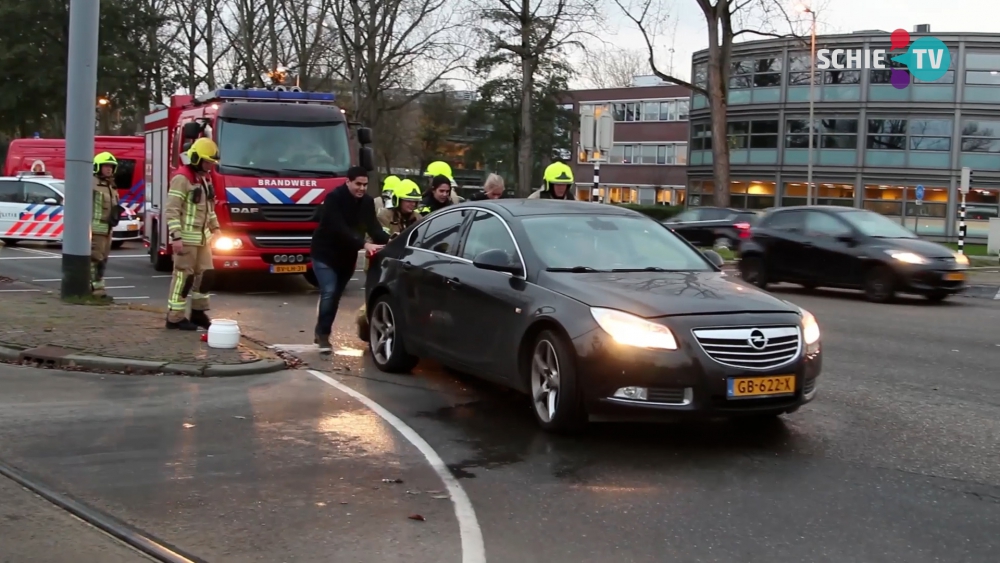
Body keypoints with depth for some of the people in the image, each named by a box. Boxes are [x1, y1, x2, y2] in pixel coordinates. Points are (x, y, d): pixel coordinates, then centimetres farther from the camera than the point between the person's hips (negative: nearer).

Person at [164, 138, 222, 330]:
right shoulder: (182, 178, -14)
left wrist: (215, 227, 18)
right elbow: (172, 210, -18)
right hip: (186, 238, -9)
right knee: (183, 276, -5)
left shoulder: (204, 178, 14)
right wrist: (176, 237, -23)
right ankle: (175, 317, 1)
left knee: (204, 274, 10)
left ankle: (198, 312, 20)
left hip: (202, 237, 9)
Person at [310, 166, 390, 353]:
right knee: (328, 293, -16)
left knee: (335, 296, 10)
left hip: (347, 255, 6)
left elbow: (373, 226, -9)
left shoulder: (367, 201, -3)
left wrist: (387, 241, -29)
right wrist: (364, 244, -40)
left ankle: (322, 333, 22)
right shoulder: (334, 198, -22)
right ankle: (322, 333, -5)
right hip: (325, 253, -6)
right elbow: (339, 229, -31)